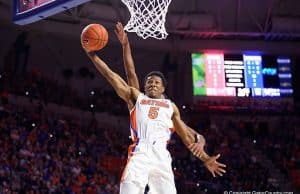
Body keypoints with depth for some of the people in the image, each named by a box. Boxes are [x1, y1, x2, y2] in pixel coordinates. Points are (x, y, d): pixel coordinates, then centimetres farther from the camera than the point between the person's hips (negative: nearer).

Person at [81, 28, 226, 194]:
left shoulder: (170, 106, 27)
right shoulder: (136, 97, 23)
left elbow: (186, 136, 26)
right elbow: (111, 75, 16)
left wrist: (205, 159, 19)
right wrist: (92, 55, 9)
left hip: (161, 156, 2)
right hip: (140, 153, -2)